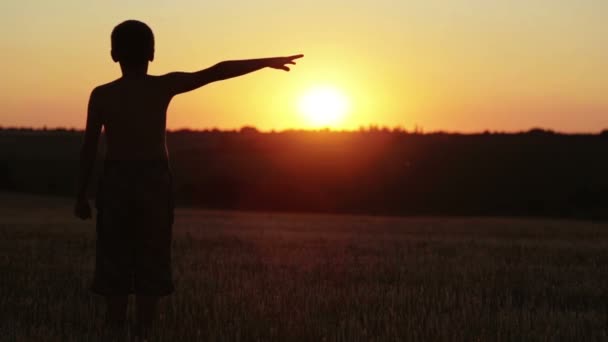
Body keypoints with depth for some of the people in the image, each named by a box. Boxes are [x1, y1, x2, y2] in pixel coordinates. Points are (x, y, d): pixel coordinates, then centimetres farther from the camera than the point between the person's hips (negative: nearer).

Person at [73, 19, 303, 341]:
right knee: (150, 265, 5)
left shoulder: (101, 95, -3)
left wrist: (81, 196, 6)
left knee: (115, 266, 5)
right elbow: (216, 72, -8)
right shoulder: (164, 86, -5)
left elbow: (88, 149, -3)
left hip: (115, 183, 0)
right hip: (155, 183, 0)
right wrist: (266, 62, -3)